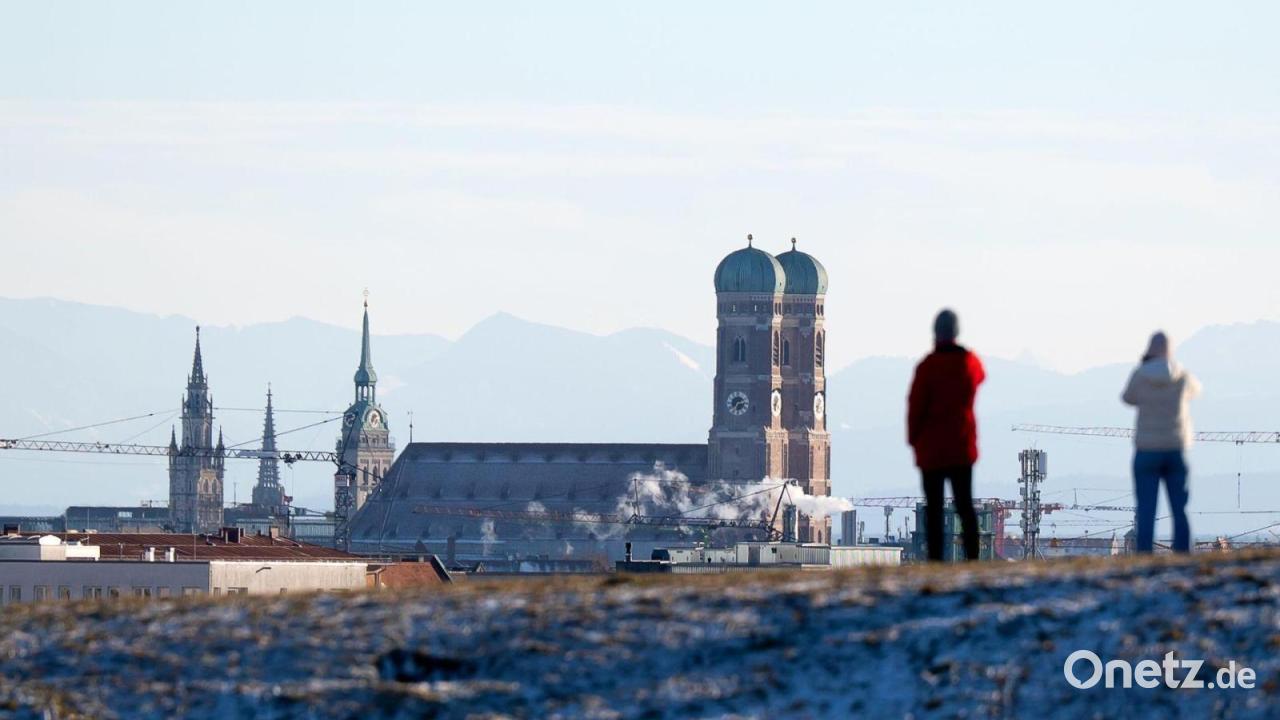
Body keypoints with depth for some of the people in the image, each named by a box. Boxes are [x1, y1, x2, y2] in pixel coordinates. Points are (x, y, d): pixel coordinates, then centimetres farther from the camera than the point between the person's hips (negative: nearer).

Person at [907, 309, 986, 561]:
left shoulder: (928, 365, -13)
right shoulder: (971, 362, 1)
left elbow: (916, 405, -11)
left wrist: (913, 438, 2)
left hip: (932, 446, -4)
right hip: (963, 446, 4)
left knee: (934, 509, -3)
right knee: (965, 505, 7)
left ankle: (936, 561, -7)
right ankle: (972, 558, 2)